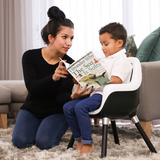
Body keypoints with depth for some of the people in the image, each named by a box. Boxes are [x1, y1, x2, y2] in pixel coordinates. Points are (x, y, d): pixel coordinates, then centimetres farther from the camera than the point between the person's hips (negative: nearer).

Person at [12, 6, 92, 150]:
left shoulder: (69, 64, -13)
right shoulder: (30, 56, -12)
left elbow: (61, 95, -21)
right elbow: (32, 87, -24)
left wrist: (73, 96, -47)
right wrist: (53, 77, -44)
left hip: (56, 112, -1)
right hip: (31, 109, 1)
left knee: (44, 142, -26)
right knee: (20, 141, -23)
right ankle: (36, 127, 10)